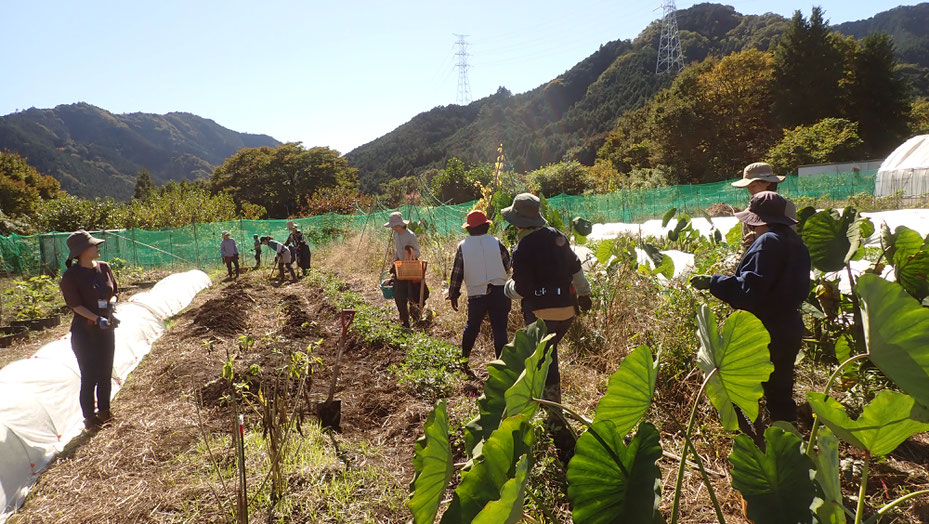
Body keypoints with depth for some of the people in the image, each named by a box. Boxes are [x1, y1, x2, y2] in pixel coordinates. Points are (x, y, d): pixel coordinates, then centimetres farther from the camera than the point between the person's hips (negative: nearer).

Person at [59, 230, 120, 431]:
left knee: (105, 373, 14)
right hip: (84, 332, -5)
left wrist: (111, 303, -7)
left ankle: (104, 412, 29)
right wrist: (97, 319, -24)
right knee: (89, 376, -1)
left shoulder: (104, 268, 3)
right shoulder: (70, 276, -12)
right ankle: (89, 418, 12)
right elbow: (75, 304, -14)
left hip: (106, 328, 5)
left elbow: (114, 290, 14)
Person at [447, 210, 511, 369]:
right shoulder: (496, 243, -3)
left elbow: (456, 273, 0)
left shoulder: (463, 246, -3)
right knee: (499, 329, 3)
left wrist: (453, 294, 9)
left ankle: (464, 359, 30)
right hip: (499, 292, -1)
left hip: (476, 295, 1)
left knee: (472, 326, 21)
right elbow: (507, 265, 9)